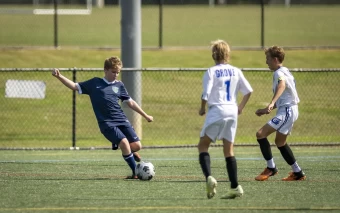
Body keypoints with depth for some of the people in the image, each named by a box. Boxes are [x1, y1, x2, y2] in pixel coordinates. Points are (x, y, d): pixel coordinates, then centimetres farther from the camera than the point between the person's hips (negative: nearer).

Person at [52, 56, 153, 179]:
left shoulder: (119, 85, 13)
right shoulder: (94, 83, 6)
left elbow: (130, 102, 21)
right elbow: (75, 86, 6)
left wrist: (145, 116, 23)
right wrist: (59, 76, -6)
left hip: (122, 120, 4)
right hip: (107, 123, -4)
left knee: (137, 145, -8)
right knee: (124, 142, -24)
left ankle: (130, 152, 31)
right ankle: (135, 172, -11)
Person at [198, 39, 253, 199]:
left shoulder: (211, 72, -6)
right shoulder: (235, 71, 8)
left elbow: (206, 94, -12)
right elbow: (248, 91, 8)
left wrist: (202, 109, 5)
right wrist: (241, 107, 21)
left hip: (217, 110, -5)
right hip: (232, 111, 5)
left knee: (203, 145, 6)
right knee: (229, 150, 12)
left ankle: (208, 177, -17)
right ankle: (235, 187, 4)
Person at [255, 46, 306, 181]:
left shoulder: (279, 73, -11)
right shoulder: (284, 72, 21)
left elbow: (282, 85, -36)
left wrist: (271, 104, -50)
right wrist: (266, 110, 23)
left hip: (287, 111, -11)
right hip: (287, 110, 11)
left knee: (261, 134, -16)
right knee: (280, 142, 22)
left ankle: (271, 168, -11)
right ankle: (298, 173, 25)